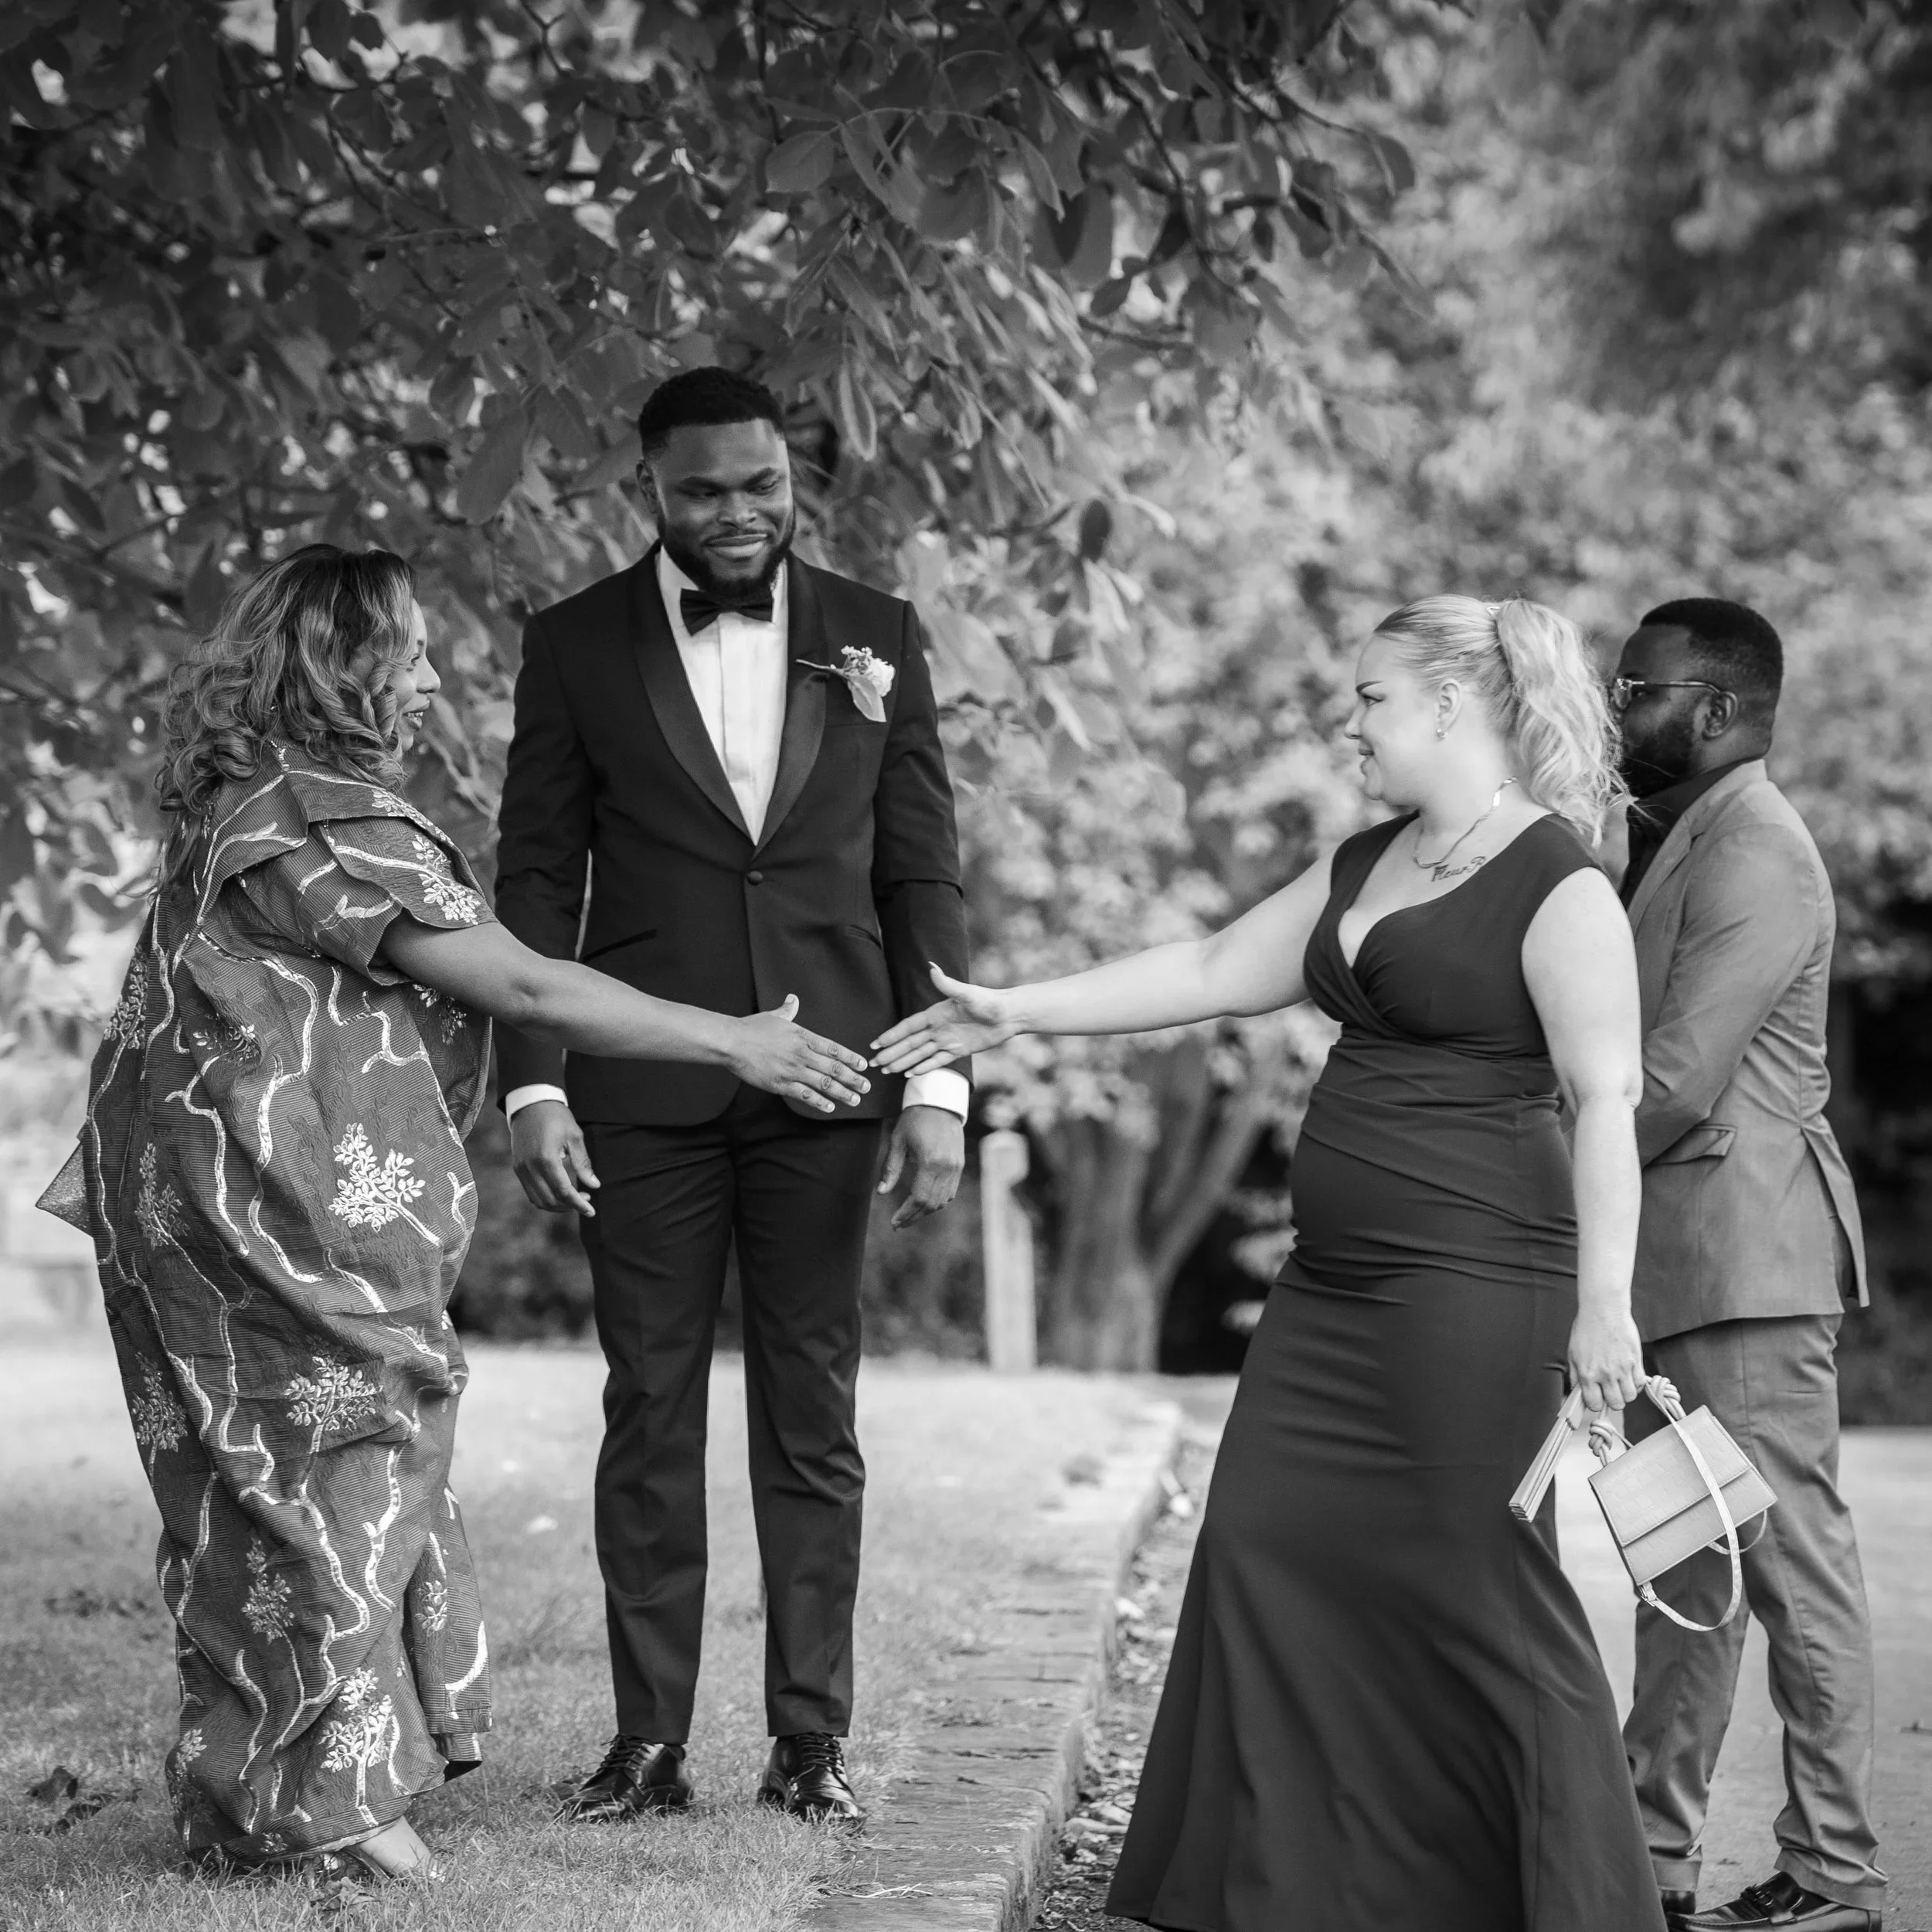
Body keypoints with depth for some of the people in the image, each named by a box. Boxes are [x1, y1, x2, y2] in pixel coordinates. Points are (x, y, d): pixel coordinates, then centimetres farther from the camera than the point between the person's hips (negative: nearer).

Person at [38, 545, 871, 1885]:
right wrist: (738, 1042, -14)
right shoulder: (322, 819, -18)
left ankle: (250, 1780, 22)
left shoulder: (245, 807, 13)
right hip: (274, 1208, -10)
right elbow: (522, 986, -19)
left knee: (262, 1474, 14)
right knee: (339, 1467, 0)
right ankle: (322, 1793, 10)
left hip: (225, 1199, 10)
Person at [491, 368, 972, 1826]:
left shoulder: (876, 636, 6)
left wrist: (939, 1078, -1)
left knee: (814, 1417, 5)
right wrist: (532, 1084, -5)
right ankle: (649, 1738, 9)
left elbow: (923, 871, 6)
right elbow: (536, 880, 4)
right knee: (651, 1415, 3)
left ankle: (811, 1735, 12)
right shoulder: (578, 646, 3)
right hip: (641, 1089, -1)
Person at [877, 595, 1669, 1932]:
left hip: (1474, 1286, -9)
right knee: (1268, 1548, 7)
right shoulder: (1366, 867, 16)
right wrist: (1017, 1012, 18)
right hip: (1334, 1286, 9)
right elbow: (1213, 972, 20)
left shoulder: (1556, 885, -10)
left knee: (1479, 1592, -5)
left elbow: (1606, 1100, -16)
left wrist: (1604, 1302, -23)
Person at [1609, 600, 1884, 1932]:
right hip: (1674, 1265, 10)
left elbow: (1675, 1079, -19)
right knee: (1681, 1564, 14)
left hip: (1747, 1258, -10)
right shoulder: (1668, 841, 18)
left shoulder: (1753, 850, -13)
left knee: (1790, 1559, -5)